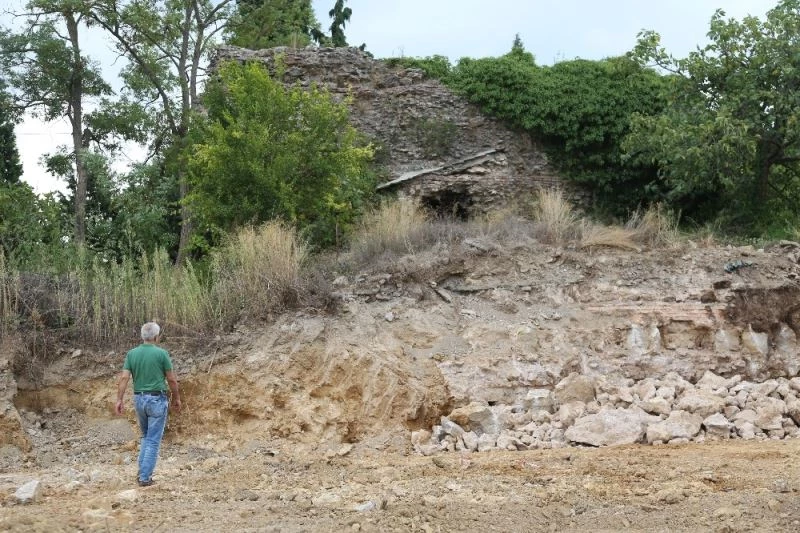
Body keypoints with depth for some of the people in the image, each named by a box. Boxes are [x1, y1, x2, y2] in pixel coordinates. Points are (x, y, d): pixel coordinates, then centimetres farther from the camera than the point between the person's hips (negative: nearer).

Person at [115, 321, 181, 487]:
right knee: (154, 440, 1)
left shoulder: (132, 353, 3)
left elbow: (123, 378, -5)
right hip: (157, 399, -5)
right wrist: (177, 398, 8)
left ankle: (142, 471, 15)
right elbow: (172, 379, -4)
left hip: (139, 399, 5)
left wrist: (119, 400, -2)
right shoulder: (162, 353, -8)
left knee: (146, 436, 23)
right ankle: (145, 477, -2)